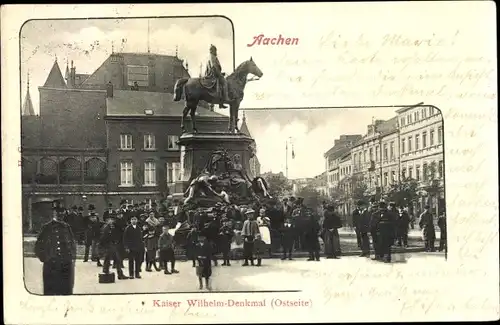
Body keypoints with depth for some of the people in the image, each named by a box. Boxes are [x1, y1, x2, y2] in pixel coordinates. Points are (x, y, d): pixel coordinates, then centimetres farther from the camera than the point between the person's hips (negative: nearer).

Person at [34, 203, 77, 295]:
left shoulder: (66, 227, 10)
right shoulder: (46, 227, 3)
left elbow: (73, 244, 17)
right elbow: (38, 246, 6)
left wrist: (72, 258, 8)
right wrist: (44, 258, 0)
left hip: (66, 266, 2)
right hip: (50, 266, -2)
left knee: (66, 290, 3)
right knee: (50, 291, -1)